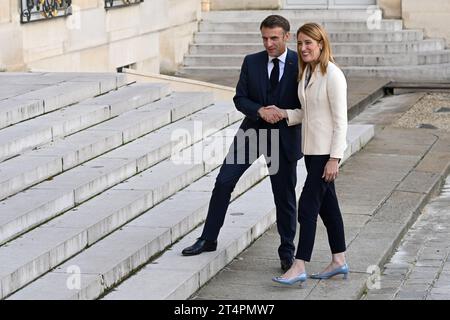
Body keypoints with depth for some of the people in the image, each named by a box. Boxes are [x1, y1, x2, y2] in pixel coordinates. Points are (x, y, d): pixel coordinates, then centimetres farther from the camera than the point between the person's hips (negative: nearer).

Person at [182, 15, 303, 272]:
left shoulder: (301, 64, -7)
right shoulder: (251, 62, 1)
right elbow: (240, 98, 0)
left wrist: (283, 113, -22)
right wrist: (260, 111, -20)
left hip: (284, 137, -3)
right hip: (252, 131, 3)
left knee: (285, 197, 5)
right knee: (223, 183, -1)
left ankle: (287, 252, 20)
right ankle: (208, 239, 11)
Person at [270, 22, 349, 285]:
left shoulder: (333, 75, -16)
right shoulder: (306, 73, 10)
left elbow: (340, 120, -17)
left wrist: (335, 158, -20)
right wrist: (285, 114, 0)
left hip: (326, 150, -9)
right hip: (311, 148, 9)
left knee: (308, 205, -9)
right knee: (326, 204, 14)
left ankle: (299, 268, -7)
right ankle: (339, 261, 23)